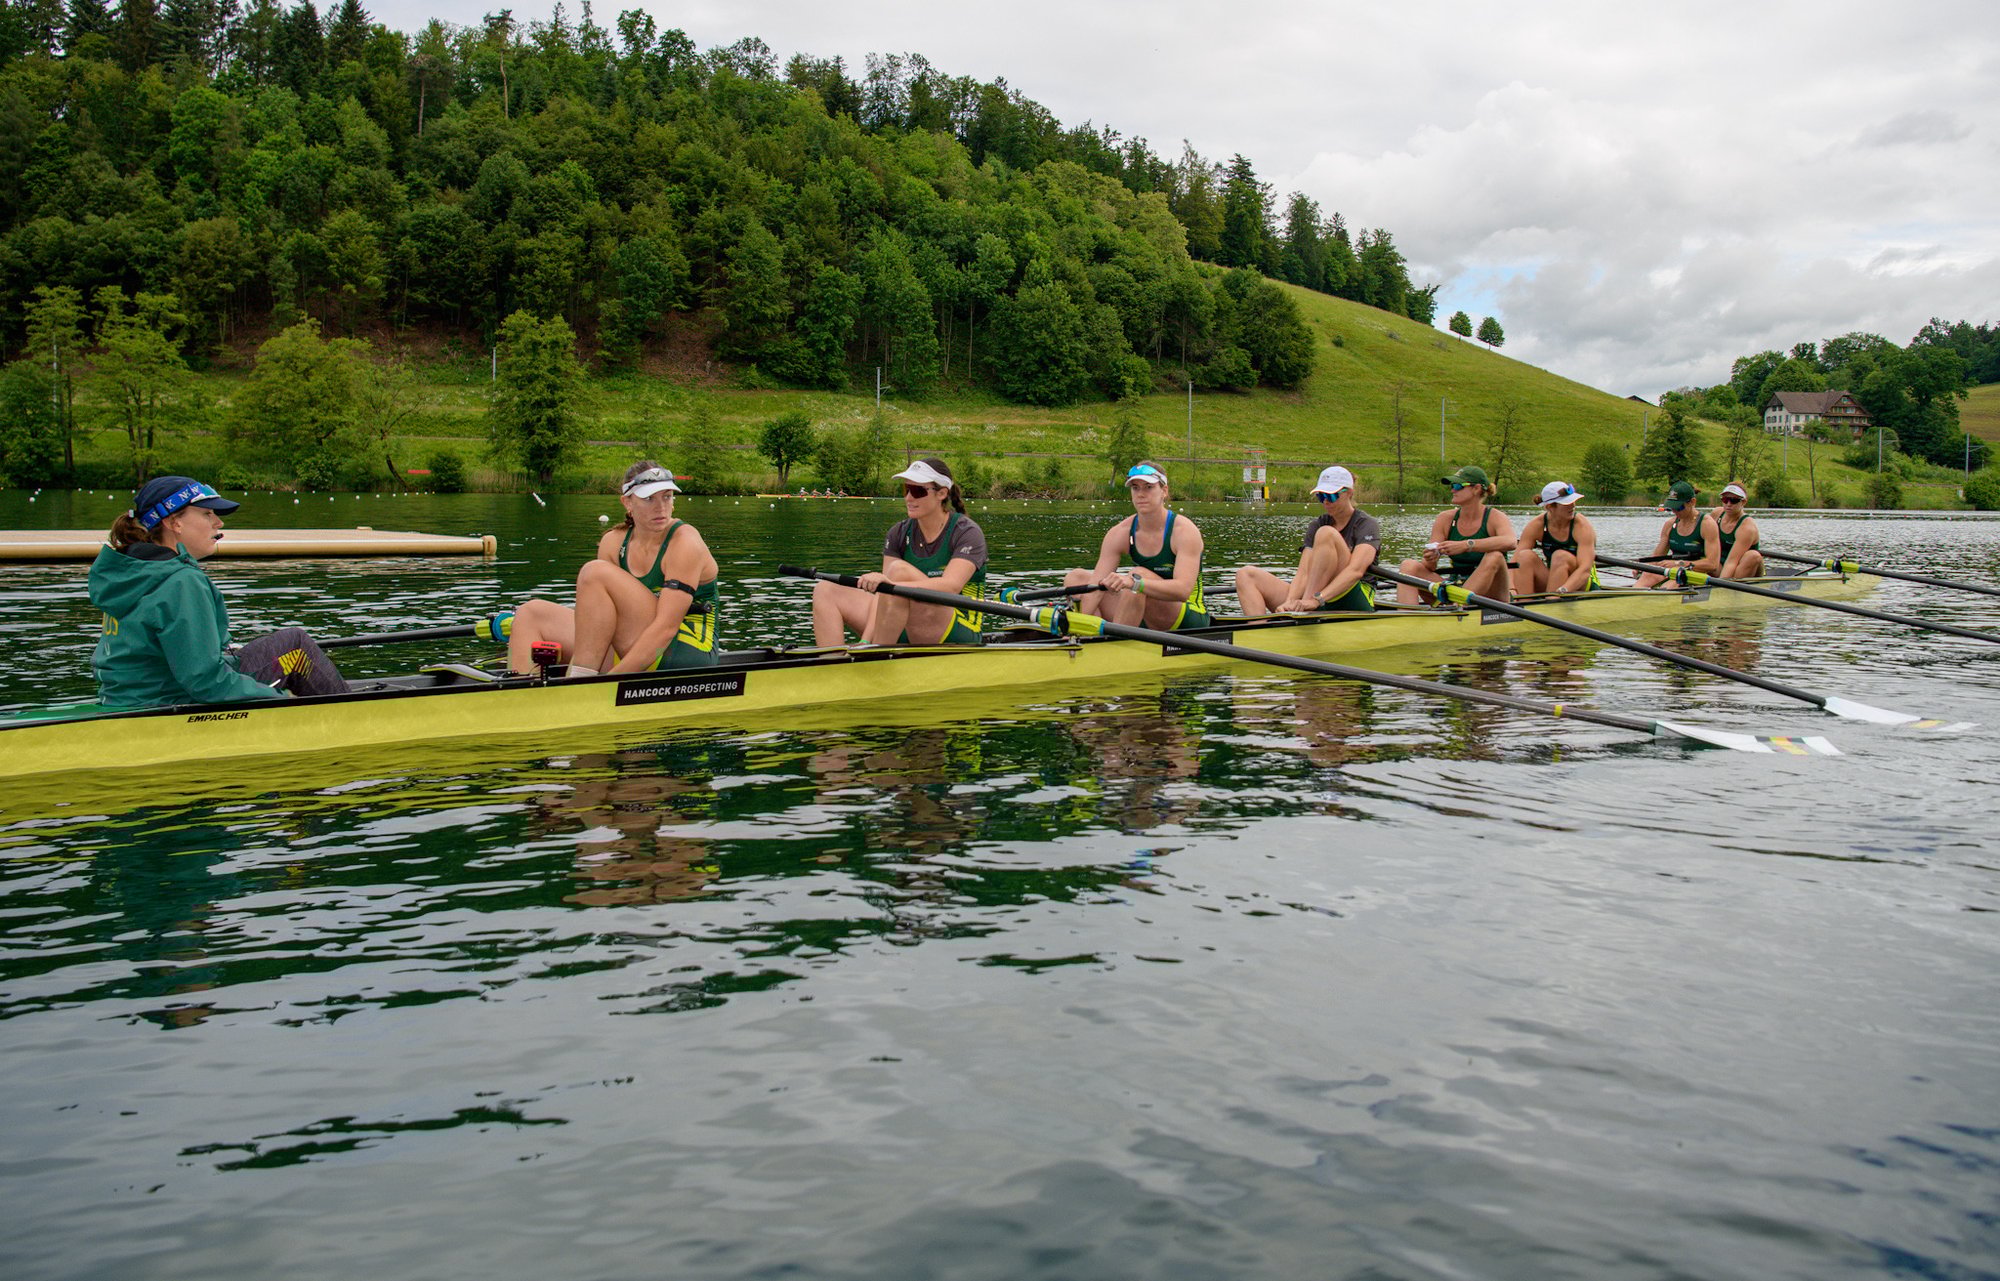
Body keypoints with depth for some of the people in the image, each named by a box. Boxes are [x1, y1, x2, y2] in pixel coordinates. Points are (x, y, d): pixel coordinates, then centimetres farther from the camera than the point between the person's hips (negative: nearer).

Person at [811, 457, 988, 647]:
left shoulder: (967, 533, -10)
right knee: (825, 592, -3)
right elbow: (883, 595, -5)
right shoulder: (899, 533, 6)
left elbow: (951, 586, -28)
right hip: (908, 638, 6)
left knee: (899, 569, -29)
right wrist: (865, 642, -21)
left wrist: (891, 583, -41)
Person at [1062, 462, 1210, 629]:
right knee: (1076, 578, -3)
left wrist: (1134, 582, -47)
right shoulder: (1119, 534, -3)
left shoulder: (1184, 531, -16)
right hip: (1148, 623, 6)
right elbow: (1096, 586, -12)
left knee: (1138, 574, -31)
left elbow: (1183, 590, -31)